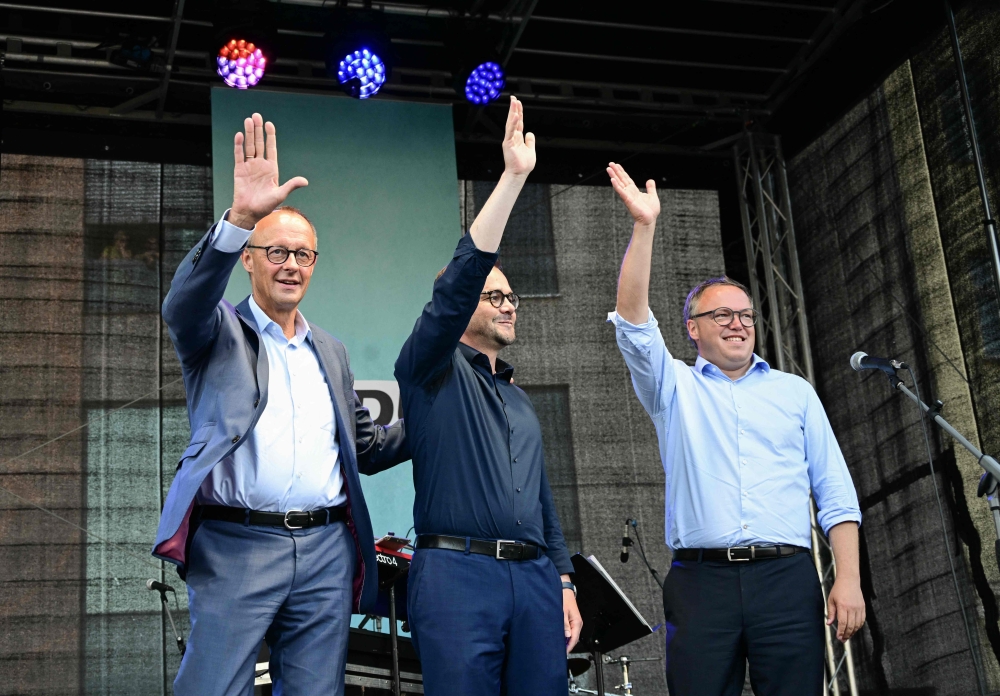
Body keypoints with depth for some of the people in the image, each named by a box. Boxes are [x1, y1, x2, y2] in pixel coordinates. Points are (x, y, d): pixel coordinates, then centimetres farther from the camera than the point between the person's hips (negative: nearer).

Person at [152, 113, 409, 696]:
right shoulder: (220, 332, 7)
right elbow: (182, 305, -17)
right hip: (237, 545, -4)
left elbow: (363, 447, 24)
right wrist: (240, 218, -32)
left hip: (327, 550, 5)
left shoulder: (331, 352, 22)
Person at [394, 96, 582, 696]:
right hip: (458, 572, -6)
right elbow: (459, 281, -10)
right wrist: (514, 177, -14)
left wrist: (564, 585, 14)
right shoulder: (432, 371, 6)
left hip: (534, 577, 6)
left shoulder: (519, 399, 26)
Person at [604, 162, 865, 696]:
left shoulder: (795, 392, 18)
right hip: (701, 579, -1)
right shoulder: (674, 388, 14)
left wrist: (848, 578, -1)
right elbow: (634, 325, -3)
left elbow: (835, 493, 12)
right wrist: (644, 227, -11)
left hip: (787, 577, 1)